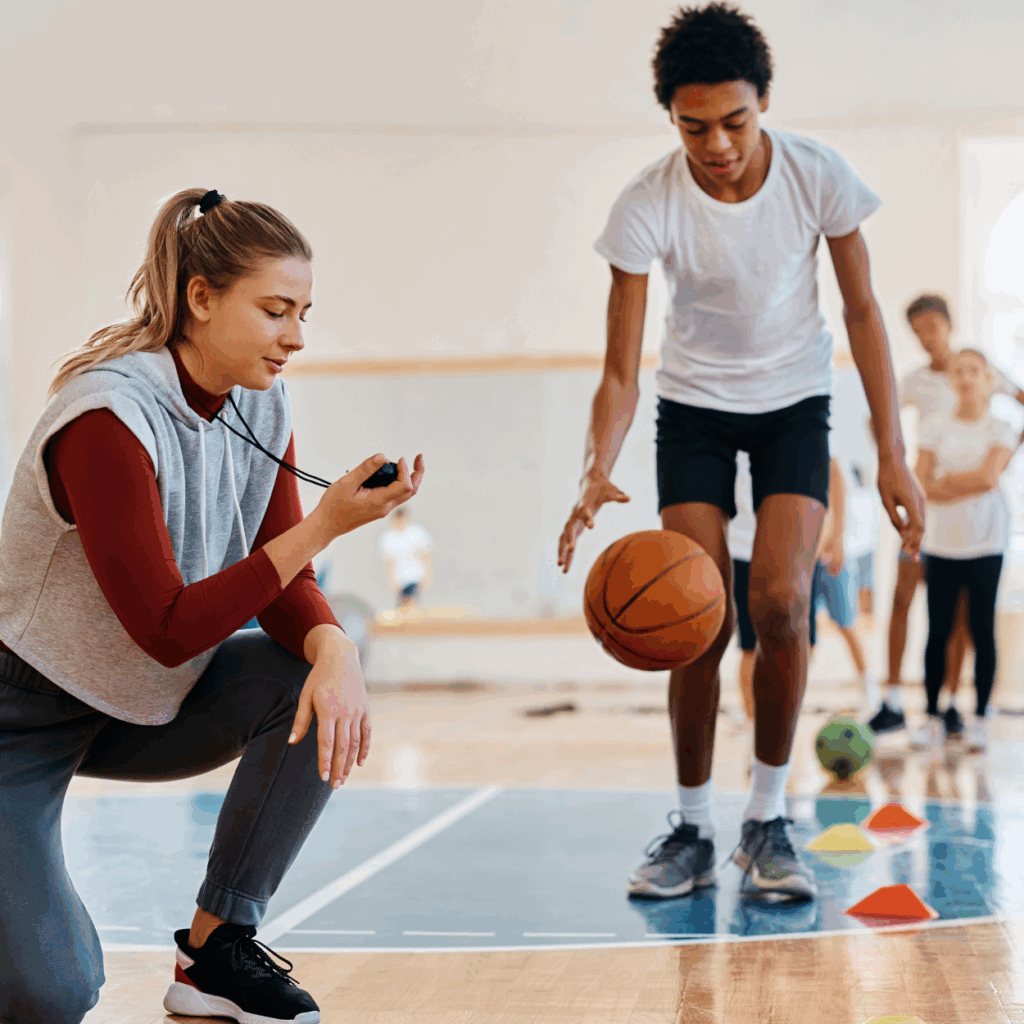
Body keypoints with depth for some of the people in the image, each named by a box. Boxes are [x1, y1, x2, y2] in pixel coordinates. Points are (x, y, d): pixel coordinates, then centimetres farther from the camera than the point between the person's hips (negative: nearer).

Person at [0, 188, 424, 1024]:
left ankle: (215, 948, -6)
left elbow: (282, 583, -5)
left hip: (146, 705, 7)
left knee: (320, 680, -19)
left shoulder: (263, 404, -5)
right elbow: (169, 630, -29)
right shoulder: (107, 419, -28)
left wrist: (334, 649, -28)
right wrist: (327, 523, -33)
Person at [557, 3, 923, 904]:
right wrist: (598, 474, -39)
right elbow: (621, 369, -20)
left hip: (794, 403, 0)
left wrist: (893, 455, -11)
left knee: (780, 602, -16)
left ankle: (769, 820, 0)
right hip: (694, 408, 0)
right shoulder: (648, 206, -22)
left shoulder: (818, 176, -20)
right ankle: (693, 828, 8)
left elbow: (862, 311, -7)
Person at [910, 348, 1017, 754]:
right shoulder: (935, 425, 7)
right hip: (942, 540, 1)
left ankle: (980, 719, 8)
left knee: (982, 630, 1)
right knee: (937, 632, 1)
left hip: (985, 542, -1)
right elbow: (924, 483, -1)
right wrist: (968, 484, -13)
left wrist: (945, 481, -7)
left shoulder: (1001, 430, 2)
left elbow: (989, 477, -14)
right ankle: (932, 718, 7)